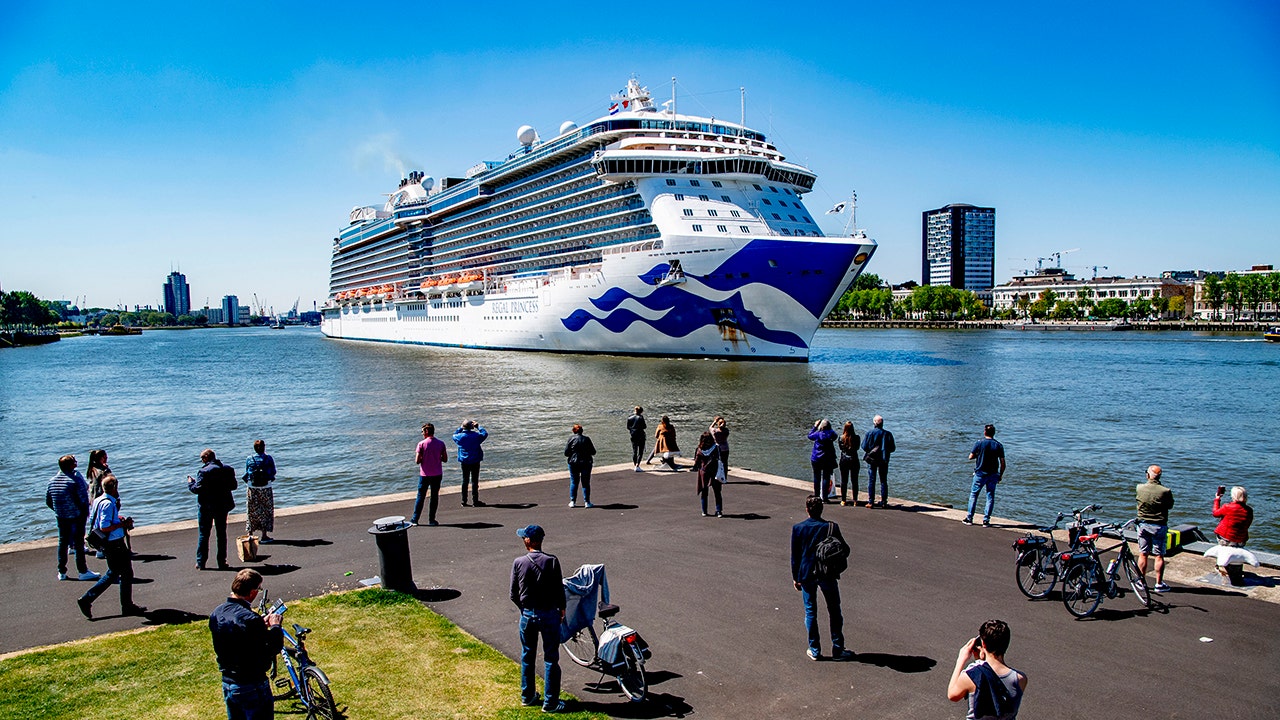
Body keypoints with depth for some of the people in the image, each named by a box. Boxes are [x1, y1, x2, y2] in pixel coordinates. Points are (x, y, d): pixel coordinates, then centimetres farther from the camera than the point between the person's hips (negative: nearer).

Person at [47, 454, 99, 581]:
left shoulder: (52, 481, 4)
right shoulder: (76, 479, -16)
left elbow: (48, 501, 10)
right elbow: (84, 499, -18)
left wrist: (58, 511, 19)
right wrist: (86, 512, -3)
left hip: (61, 517, 6)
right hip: (76, 516, -6)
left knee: (62, 542, 15)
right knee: (78, 543, 1)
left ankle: (61, 572, 21)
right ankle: (83, 571, 6)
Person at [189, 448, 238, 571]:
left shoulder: (204, 471, -16)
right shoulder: (228, 470, 1)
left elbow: (197, 489, -18)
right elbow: (233, 486, 7)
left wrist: (190, 482, 1)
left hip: (206, 507, -4)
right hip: (223, 506, 4)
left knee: (204, 535, 6)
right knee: (222, 534, 11)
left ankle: (200, 563, 10)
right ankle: (222, 562, 11)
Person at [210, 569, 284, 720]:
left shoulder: (216, 613, -2)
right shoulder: (250, 619, -28)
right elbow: (274, 648, -21)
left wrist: (262, 625, 8)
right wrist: (275, 626, -6)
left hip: (227, 684, 8)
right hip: (252, 687, -8)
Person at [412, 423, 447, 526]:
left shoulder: (422, 444, -11)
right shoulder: (441, 443, -2)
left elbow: (417, 461, -12)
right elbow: (445, 459, 1)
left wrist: (422, 457, 8)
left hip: (425, 475, -2)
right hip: (437, 475, 2)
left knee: (420, 496, 9)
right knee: (434, 496, 9)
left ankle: (415, 519, 12)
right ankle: (431, 520, 10)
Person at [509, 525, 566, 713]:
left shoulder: (518, 563, -8)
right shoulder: (552, 561, -13)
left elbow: (514, 595, -2)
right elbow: (560, 590, -8)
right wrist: (561, 609, 9)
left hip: (527, 614, 2)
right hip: (549, 614, -2)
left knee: (527, 656, 19)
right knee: (551, 658, 7)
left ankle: (527, 696, 31)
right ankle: (550, 702, 12)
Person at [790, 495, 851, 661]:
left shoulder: (797, 528, -8)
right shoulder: (832, 527, -11)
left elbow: (794, 556, -3)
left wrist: (795, 577, 7)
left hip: (806, 574, 1)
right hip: (828, 574, -1)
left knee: (810, 612, 12)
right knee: (834, 612, 12)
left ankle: (814, 650, 16)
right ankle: (837, 650, 18)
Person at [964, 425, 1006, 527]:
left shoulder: (979, 443, -8)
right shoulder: (999, 445, -2)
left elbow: (971, 457, -5)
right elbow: (1003, 463, -2)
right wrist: (1000, 475, 9)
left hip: (980, 474, -1)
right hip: (993, 475, 1)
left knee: (973, 495, 11)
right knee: (990, 497, 8)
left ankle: (969, 518, 12)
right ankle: (986, 520, 5)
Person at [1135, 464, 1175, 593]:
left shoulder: (1140, 488, -9)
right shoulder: (1165, 491, -16)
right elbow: (1170, 505, -1)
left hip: (1142, 524, 2)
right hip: (1159, 526, -2)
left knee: (1142, 554, 11)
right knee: (1159, 556, 6)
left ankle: (1142, 582, 18)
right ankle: (1159, 584, 10)